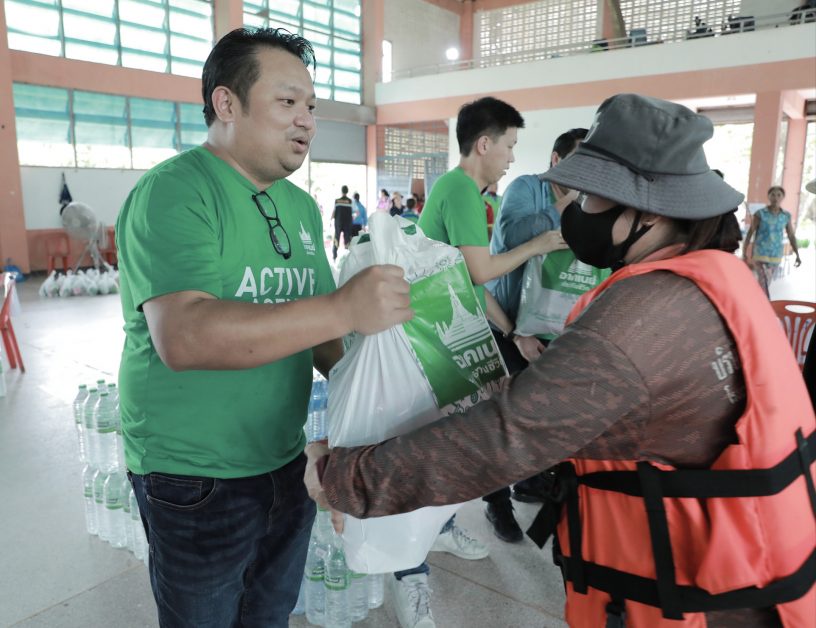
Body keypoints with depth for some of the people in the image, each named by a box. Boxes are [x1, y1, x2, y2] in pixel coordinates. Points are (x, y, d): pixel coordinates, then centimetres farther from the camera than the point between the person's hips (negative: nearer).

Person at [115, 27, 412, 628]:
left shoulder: (302, 206, 6)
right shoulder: (172, 193, -17)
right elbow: (183, 336, -32)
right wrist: (343, 309, -38)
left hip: (287, 462, 7)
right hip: (196, 480, -6)